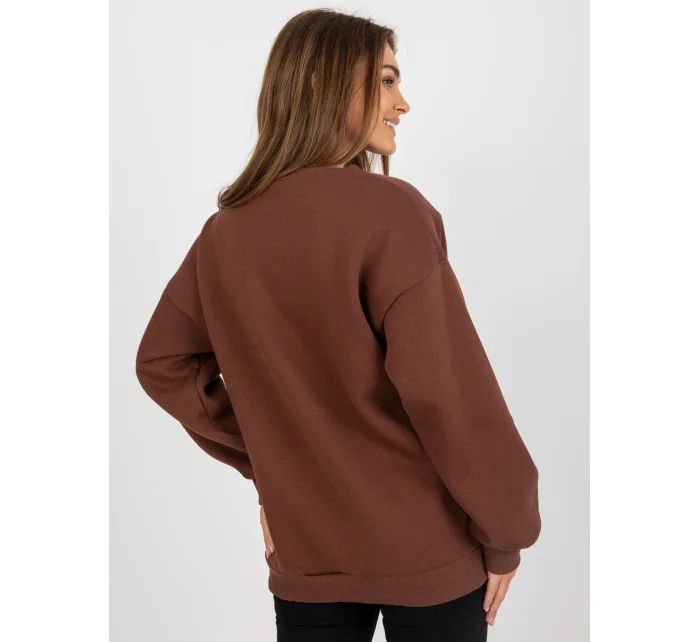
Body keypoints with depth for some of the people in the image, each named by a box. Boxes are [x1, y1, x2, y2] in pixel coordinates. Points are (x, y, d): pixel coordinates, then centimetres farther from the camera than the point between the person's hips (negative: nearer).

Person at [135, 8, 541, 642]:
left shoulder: (226, 229, 0)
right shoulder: (389, 210, -18)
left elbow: (162, 363, 8)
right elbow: (449, 390, -20)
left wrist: (264, 462, 10)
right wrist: (507, 532, -8)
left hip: (302, 556, 5)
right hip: (426, 554, -4)